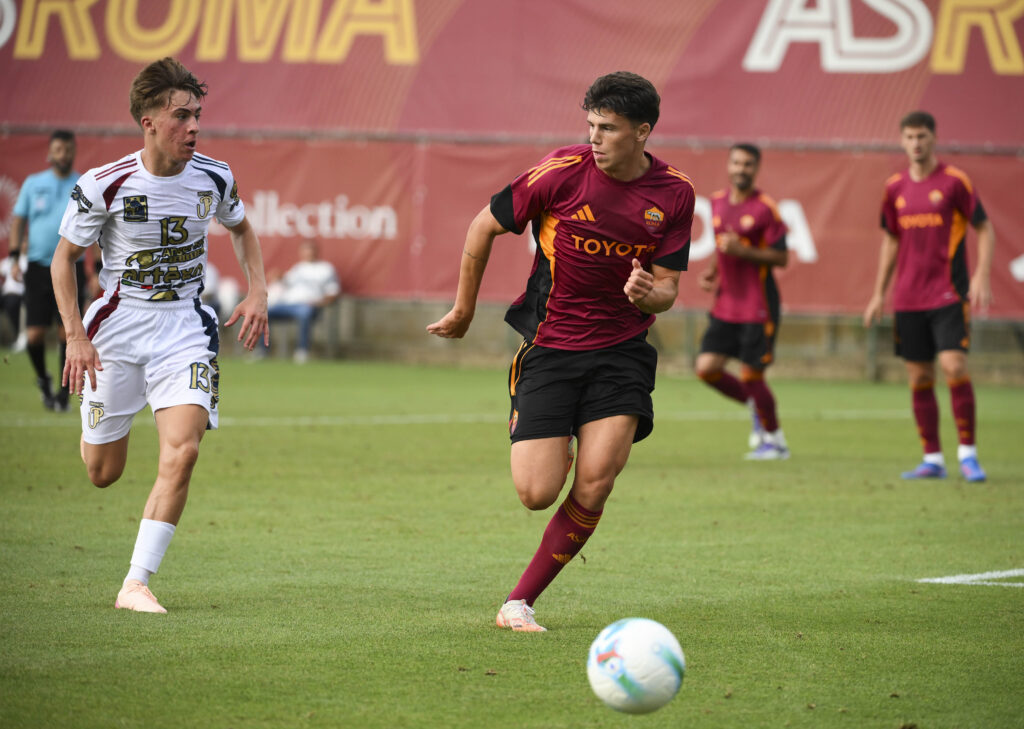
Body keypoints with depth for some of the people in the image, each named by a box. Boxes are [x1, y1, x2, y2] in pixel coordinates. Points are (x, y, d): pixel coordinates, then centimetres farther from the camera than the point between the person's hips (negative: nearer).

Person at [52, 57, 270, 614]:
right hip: (117, 324, -1)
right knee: (102, 473, 9)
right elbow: (63, 257, -3)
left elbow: (241, 229, 16)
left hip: (184, 327, 1)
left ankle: (136, 585, -15)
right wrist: (76, 338, -12)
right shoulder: (104, 186, -15)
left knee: (182, 452, -20)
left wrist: (257, 292, 2)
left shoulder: (213, 179, -6)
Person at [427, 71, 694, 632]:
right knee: (536, 494, -12)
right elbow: (484, 227, 1)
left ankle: (520, 601, 3)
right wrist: (464, 310, 8)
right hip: (549, 347, -1)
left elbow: (667, 287, 3)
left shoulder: (674, 193, -3)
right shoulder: (563, 170, -11)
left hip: (621, 349, 2)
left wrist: (647, 295, -22)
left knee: (593, 489, -14)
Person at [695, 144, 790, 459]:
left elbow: (781, 257, -11)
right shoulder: (718, 202, 10)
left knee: (751, 375, -4)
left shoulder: (765, 208, -10)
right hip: (725, 304, 6)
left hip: (758, 307, -6)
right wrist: (712, 270, 7)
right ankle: (755, 406, 21)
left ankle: (775, 440, 15)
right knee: (706, 367, -4)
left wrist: (742, 251, -22)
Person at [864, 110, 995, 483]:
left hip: (948, 294, -5)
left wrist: (982, 276, -13)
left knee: (953, 366, -16)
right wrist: (879, 293, 17)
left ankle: (968, 452, -6)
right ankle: (932, 459, 12)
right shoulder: (895, 187, 9)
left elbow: (984, 229, -1)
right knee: (919, 378, 5)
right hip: (907, 298, 5)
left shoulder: (954, 181, -4)